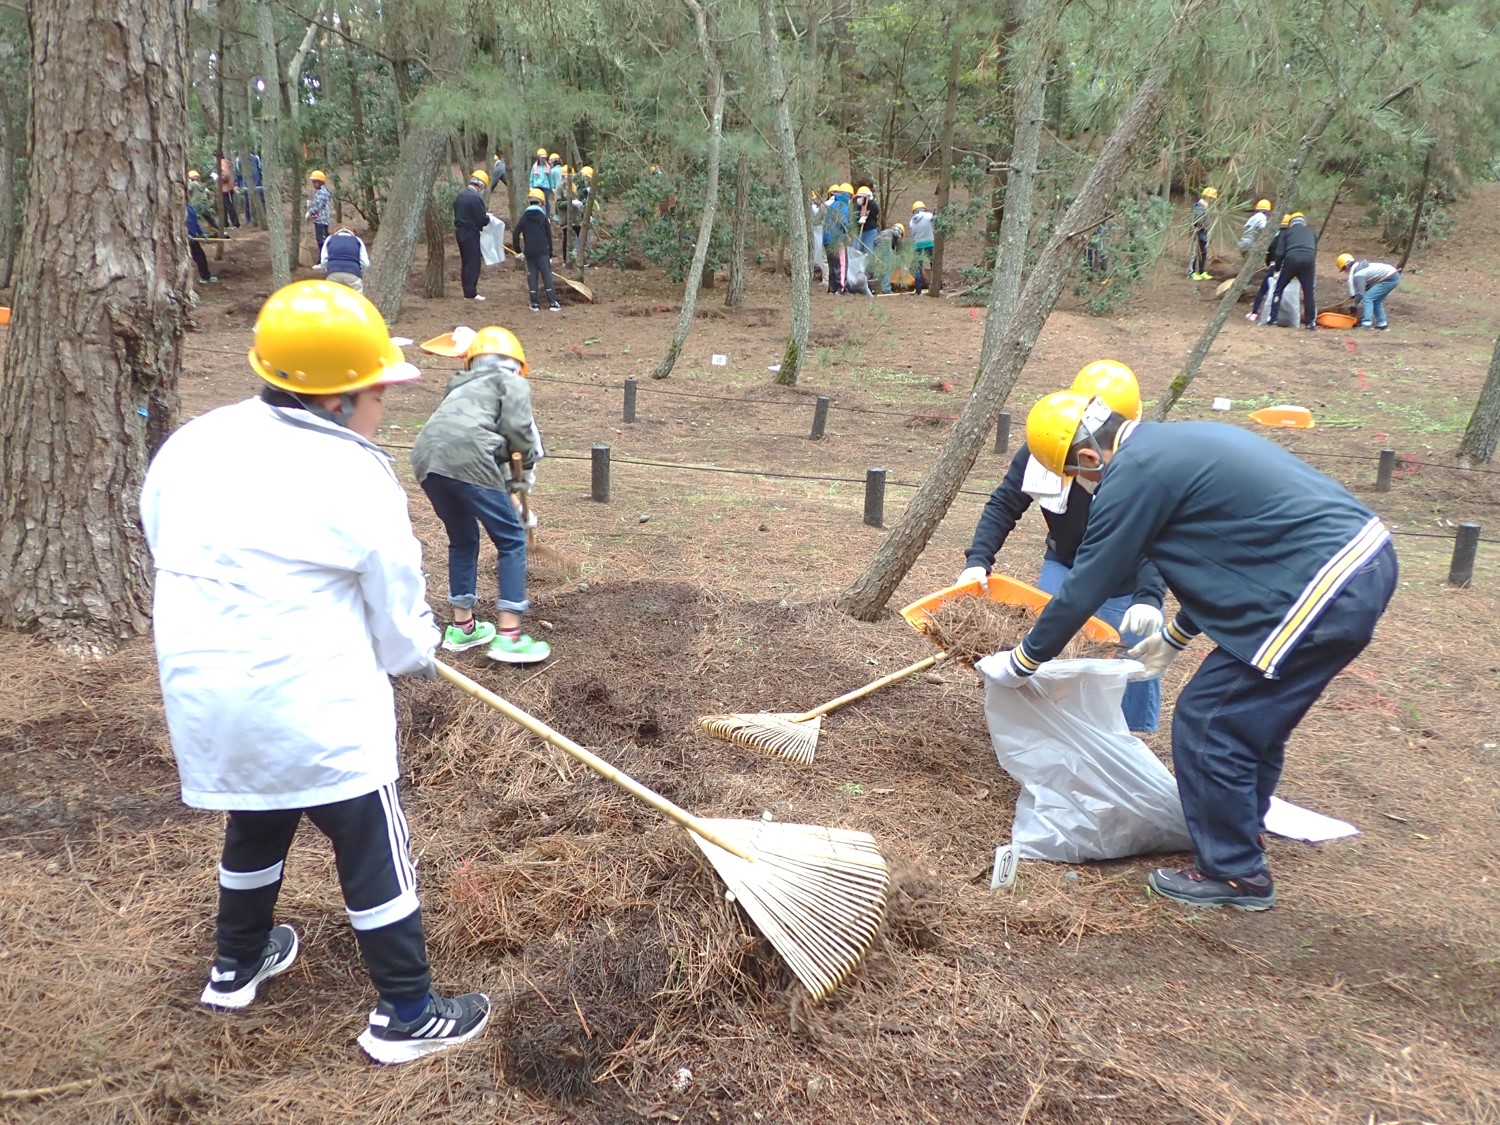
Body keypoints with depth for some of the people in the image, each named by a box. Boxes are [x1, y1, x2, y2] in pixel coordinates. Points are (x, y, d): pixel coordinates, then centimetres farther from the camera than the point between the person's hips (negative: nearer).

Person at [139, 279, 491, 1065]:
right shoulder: (356, 476, -14)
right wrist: (420, 653, 15)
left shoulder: (191, 443, 4)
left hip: (202, 690, 7)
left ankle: (236, 965, 47)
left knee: (256, 821, 28)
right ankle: (406, 1016, 18)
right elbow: (396, 608, -6)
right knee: (373, 851, 7)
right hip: (311, 704, -7)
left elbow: (162, 545, 14)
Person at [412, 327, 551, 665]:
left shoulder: (463, 388, 35)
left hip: (426, 460, 7)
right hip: (465, 459, -7)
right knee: (511, 540, 3)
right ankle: (508, 636, -3)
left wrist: (505, 481, 27)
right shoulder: (512, 383, 16)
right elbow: (517, 427, -1)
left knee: (463, 540, 24)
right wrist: (528, 464, 15)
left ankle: (461, 627, 30)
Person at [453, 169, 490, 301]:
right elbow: (482, 220, -21)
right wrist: (488, 217, 2)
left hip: (460, 232, 8)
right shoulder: (476, 197, -18)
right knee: (473, 263, -2)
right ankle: (471, 293, -2)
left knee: (465, 263, 15)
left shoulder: (460, 195, 8)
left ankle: (467, 291, 20)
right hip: (471, 233, -8)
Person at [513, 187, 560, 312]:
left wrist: (518, 250, 10)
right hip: (542, 251, -2)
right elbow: (549, 236, 2)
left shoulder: (524, 218, 6)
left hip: (529, 252, 3)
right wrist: (550, 253, 8)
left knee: (532, 276, 7)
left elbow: (516, 234, 1)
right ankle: (552, 303, -9)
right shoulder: (543, 217, 0)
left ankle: (534, 304, 4)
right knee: (547, 276, -3)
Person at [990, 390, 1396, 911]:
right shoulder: (1180, 440, 18)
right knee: (1252, 718, 23)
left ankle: (1235, 873, 17)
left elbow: (1085, 585, -5)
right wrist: (1174, 637, 38)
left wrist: (1022, 660, 8)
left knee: (1205, 724, 3)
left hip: (1324, 589, -10)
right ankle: (1239, 838, 39)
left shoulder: (1135, 472, -12)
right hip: (1367, 560, 10)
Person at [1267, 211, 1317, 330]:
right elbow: (1315, 251, 23)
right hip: (1309, 260, 1)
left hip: (1291, 259, -1)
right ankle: (1310, 322, 9)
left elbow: (1281, 252, 13)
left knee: (1279, 289, 11)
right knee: (1308, 292, 10)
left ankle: (1273, 319, 4)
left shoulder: (1288, 231, 22)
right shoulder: (1312, 232, 27)